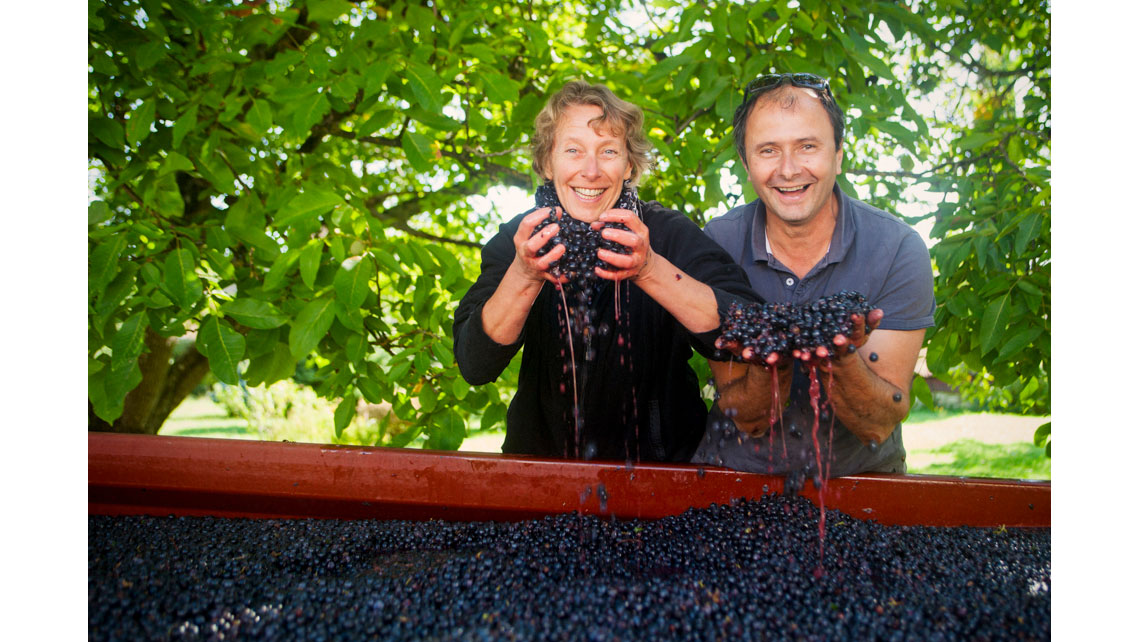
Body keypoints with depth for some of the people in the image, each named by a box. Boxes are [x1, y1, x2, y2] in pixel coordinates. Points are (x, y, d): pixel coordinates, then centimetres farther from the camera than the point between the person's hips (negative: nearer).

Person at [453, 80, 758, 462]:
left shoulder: (668, 233, -9)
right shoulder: (518, 239, -5)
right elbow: (474, 366, -14)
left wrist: (650, 270, -33)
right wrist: (524, 275, -29)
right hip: (544, 455, 0)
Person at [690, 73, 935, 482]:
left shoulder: (898, 250, -11)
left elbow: (879, 427, -11)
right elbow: (748, 421, -9)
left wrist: (842, 360, -29)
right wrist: (769, 363, -28)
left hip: (858, 473, 1)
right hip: (738, 471, 0)